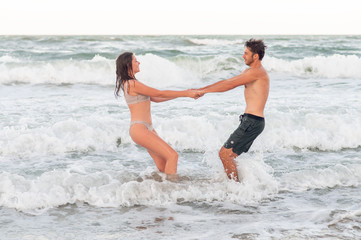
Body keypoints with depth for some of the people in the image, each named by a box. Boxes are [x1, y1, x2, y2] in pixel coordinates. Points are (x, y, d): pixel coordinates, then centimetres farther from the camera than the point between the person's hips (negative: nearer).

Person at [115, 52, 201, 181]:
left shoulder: (129, 84, 18)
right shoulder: (132, 84, -13)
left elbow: (155, 98, 21)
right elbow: (160, 94, -12)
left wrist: (181, 94, 17)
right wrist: (186, 93, -8)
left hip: (147, 129, 10)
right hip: (139, 128, -10)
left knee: (163, 166, 5)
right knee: (172, 156, -18)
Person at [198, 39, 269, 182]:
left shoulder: (257, 72, -13)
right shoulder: (250, 72, 20)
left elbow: (230, 85, -15)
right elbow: (226, 82, 20)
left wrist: (204, 91, -10)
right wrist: (201, 89, 14)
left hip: (252, 122, -10)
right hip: (251, 122, 10)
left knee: (225, 153, -10)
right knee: (231, 155, 11)